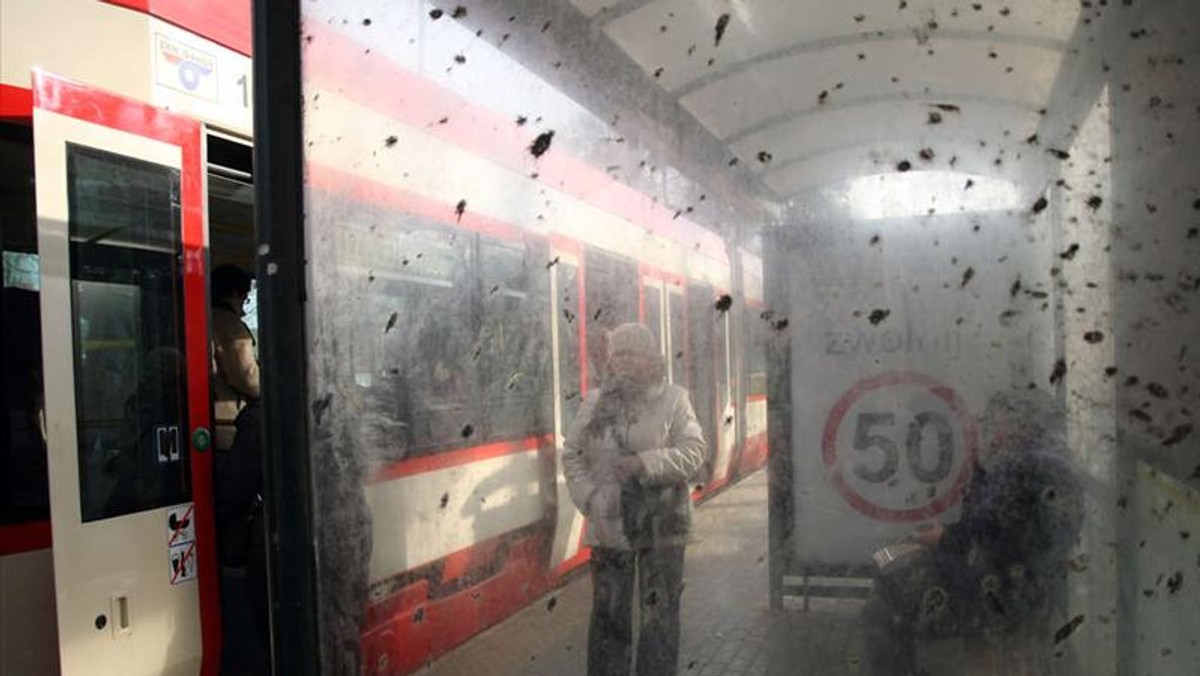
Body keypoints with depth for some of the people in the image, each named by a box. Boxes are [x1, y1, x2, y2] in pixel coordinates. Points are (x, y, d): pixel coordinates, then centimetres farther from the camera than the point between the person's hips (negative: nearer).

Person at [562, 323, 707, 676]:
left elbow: (693, 452, -8)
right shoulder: (595, 402, 6)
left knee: (660, 613, 7)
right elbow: (572, 454, 9)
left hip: (662, 524, -2)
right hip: (609, 524, 2)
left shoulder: (673, 399, -2)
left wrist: (646, 462, -21)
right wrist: (588, 497, -5)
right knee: (608, 613, 11)